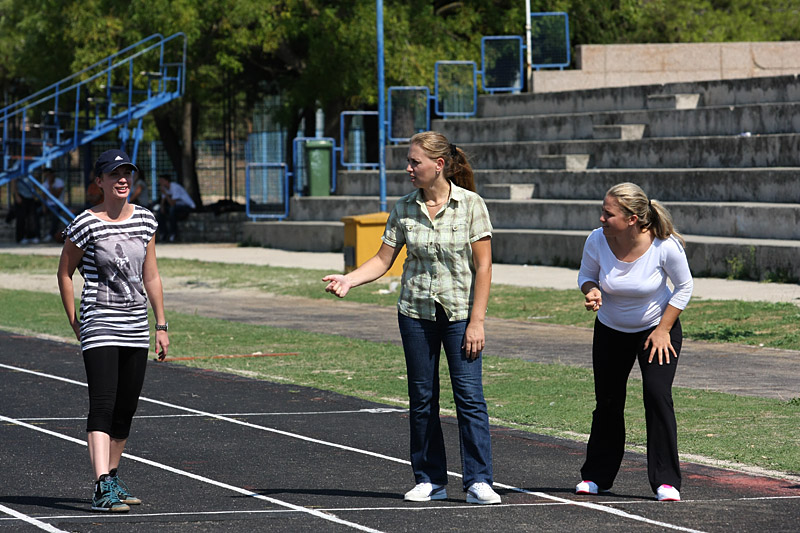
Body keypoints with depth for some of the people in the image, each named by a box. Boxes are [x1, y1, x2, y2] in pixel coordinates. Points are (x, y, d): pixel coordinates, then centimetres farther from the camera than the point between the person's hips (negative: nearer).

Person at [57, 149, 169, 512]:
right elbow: (65, 272, 2)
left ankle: (112, 475, 24)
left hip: (136, 328, 6)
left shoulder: (145, 220, 8)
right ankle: (102, 488, -25)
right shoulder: (85, 224, -8)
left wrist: (161, 325, 12)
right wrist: (74, 322, 2)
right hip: (99, 326, -6)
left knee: (126, 410, 10)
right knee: (102, 405, -16)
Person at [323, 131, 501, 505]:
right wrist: (349, 280, -13)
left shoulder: (470, 205, -8)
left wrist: (476, 322, -12)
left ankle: (478, 481, -7)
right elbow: (383, 259, 6)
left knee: (469, 395, -9)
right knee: (422, 398, 6)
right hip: (416, 312, 4)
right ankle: (430, 480, 14)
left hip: (460, 312, -4)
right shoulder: (404, 210, 2)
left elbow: (483, 267, -8)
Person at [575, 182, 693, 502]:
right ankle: (597, 475, 26)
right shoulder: (597, 241, -20)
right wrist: (591, 291, -24)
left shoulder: (665, 246, -26)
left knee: (657, 395, -17)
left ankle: (666, 481, -9)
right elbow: (586, 275, 0)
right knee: (608, 403, 7)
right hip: (611, 331, 3)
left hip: (657, 328, -3)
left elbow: (684, 287, -10)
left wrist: (663, 330, -13)